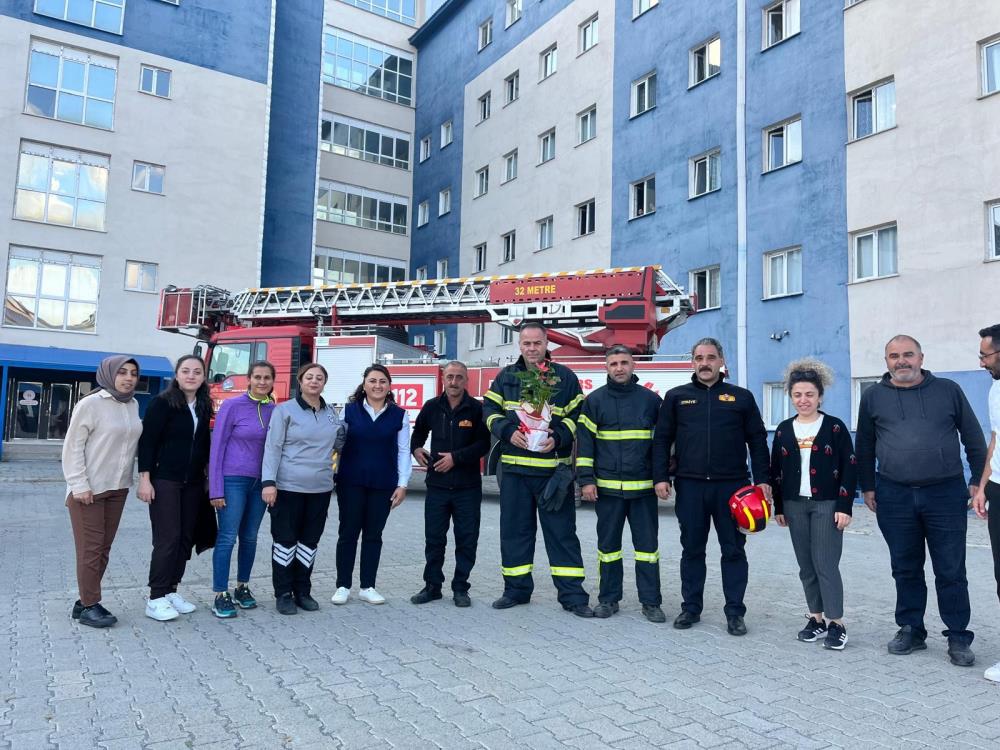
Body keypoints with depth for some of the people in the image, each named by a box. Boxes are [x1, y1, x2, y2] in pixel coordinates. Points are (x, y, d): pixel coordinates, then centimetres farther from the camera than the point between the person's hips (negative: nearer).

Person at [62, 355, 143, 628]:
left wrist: (139, 479, 7)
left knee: (104, 548, 11)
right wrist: (79, 485, -15)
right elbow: (72, 446, -10)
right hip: (89, 489, -6)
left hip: (118, 488, 6)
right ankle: (88, 607, 10)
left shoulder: (133, 405, 7)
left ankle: (86, 601, 22)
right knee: (90, 549, 0)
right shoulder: (91, 404, -10)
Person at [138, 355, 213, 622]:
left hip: (193, 483, 6)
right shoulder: (162, 403, -7)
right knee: (167, 538, -7)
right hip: (164, 480, -6)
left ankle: (171, 590, 19)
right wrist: (145, 478, -15)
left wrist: (206, 475, 13)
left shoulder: (204, 407, 10)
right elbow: (147, 441, -10)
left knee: (186, 537, 7)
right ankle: (156, 599, 2)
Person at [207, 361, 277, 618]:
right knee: (227, 538, -3)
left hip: (260, 482, 4)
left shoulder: (275, 410, 6)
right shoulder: (232, 406, -7)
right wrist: (216, 489, -11)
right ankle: (221, 596, 5)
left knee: (250, 537, 12)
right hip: (233, 480, -4)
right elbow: (217, 448, -7)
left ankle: (242, 588, 25)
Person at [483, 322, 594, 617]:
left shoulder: (564, 377, 2)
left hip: (553, 468, -2)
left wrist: (558, 438, -16)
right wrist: (508, 432, -12)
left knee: (561, 532, 2)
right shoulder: (506, 377, 9)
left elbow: (578, 415, 1)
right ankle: (517, 589, 24)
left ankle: (572, 595, 9)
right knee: (514, 530, 10)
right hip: (514, 469, 3)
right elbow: (490, 410, 6)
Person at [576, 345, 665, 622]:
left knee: (647, 544, 5)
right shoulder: (594, 401, 3)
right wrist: (586, 480, -6)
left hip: (644, 487, 0)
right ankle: (608, 598, 21)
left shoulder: (651, 400, 5)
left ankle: (651, 601, 16)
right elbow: (584, 441, 1)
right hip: (607, 486, 0)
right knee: (608, 544, 9)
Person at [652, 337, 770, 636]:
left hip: (731, 485, 0)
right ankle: (691, 608, 21)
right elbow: (662, 439, 7)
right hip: (690, 485, 1)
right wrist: (660, 477, -2)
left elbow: (757, 441, 8)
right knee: (692, 549, 9)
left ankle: (735, 612, 16)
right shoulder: (676, 397, 8)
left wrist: (762, 480, -1)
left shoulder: (741, 397, 7)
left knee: (733, 550, 6)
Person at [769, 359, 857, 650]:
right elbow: (776, 471, 11)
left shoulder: (835, 427, -3)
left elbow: (850, 468, -5)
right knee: (806, 566, 9)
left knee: (826, 565, -6)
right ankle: (816, 618, 21)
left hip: (827, 505, -4)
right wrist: (779, 507, 8)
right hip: (795, 506, 4)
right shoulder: (784, 430, 7)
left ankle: (836, 624, 4)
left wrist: (844, 506, -11)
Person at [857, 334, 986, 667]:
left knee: (951, 570, 3)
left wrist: (978, 481, 6)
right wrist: (867, 487, 12)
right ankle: (910, 630, 24)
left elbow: (974, 438, 10)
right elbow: (865, 447, 13)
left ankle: (958, 637, 16)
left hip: (946, 493, -1)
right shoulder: (873, 397, 7)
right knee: (905, 569, 11)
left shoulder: (948, 390, 5)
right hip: (894, 496, 1)